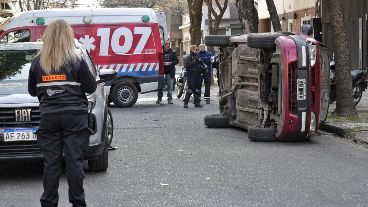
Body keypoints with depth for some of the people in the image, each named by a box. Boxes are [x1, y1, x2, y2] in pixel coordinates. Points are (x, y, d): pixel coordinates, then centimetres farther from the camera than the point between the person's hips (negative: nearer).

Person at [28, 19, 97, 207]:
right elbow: (91, 87, -2)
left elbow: (32, 91, 10)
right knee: (74, 160, 2)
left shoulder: (37, 62, 1)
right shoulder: (77, 61, -7)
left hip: (49, 117, 2)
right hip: (75, 116, -2)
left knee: (51, 161, 7)